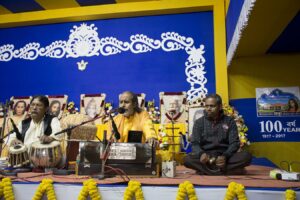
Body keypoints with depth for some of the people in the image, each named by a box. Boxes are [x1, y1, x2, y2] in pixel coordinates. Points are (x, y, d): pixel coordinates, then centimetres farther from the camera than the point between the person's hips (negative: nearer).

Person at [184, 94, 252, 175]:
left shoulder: (229, 121, 6)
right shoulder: (199, 122, 6)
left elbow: (234, 143, -1)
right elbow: (195, 143, 0)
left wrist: (225, 156, -22)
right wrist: (201, 154, -23)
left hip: (224, 156, 1)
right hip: (206, 156, 0)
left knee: (246, 156, -27)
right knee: (187, 159, -30)